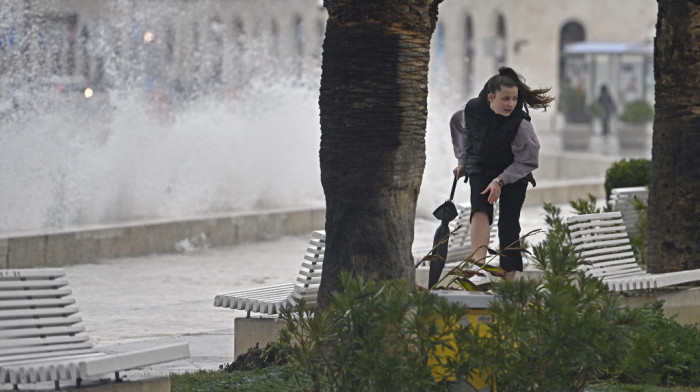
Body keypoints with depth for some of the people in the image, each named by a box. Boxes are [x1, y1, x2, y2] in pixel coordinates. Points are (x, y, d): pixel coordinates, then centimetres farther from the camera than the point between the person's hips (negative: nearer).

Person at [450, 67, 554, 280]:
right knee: (480, 208, -24)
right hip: (481, 169, 1)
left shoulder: (521, 124, -26)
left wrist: (500, 181, -26)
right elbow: (459, 128, 7)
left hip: (513, 174, -1)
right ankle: (478, 263, -41)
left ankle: (508, 278, 4)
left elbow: (527, 162, -17)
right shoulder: (472, 109, -18)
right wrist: (462, 161, 10)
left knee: (509, 226, -5)